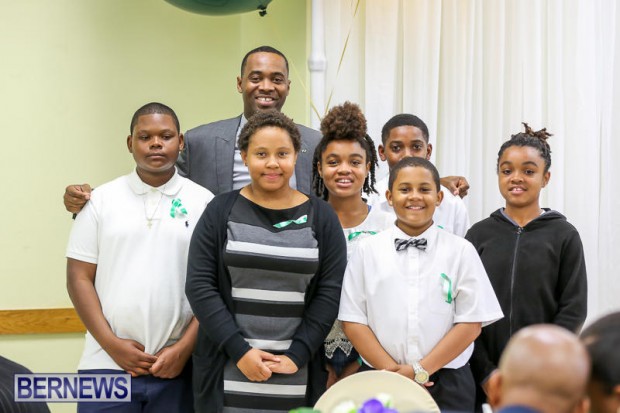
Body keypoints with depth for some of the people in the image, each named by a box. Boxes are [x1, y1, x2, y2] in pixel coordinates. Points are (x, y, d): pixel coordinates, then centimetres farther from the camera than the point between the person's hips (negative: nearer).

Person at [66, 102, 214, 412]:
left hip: (178, 366, 0)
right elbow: (79, 277, 3)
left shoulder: (204, 203, 3)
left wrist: (184, 348, -6)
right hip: (107, 364, 0)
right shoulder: (102, 200, 5)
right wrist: (111, 343, -6)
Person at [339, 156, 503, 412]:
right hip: (381, 383, 1)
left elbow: (470, 323, -3)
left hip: (447, 385, 0)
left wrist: (421, 370, -10)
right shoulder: (367, 251, 3)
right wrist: (392, 371, -10)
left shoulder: (461, 251, 1)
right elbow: (353, 321, 0)